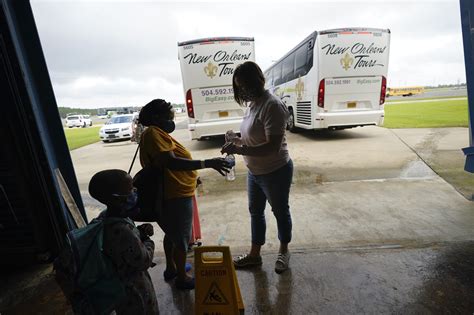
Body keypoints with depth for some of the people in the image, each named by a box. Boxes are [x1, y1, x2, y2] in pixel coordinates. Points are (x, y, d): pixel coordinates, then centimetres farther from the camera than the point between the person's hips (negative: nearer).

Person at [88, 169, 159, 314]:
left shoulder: (105, 217, -9)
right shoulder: (123, 231, -38)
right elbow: (144, 261, -27)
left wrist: (141, 231, -10)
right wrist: (148, 242, -11)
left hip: (118, 281, 8)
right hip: (133, 288, -8)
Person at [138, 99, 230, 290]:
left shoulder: (158, 133, 12)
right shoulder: (153, 133, -20)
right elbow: (171, 162, -33)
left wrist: (191, 177, 25)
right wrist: (207, 163, -35)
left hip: (173, 194, 11)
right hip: (175, 197, -10)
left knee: (172, 233, 25)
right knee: (182, 238, 7)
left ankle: (171, 268, 44)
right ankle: (182, 278, 27)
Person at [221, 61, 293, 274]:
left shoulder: (272, 105, -24)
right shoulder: (252, 104, 4)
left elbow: (273, 147, -30)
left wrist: (240, 150, -33)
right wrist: (238, 140, -5)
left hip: (276, 172, -8)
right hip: (255, 172, 9)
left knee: (280, 212, 15)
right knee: (255, 211, 18)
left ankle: (283, 251, 41)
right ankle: (254, 254, 38)